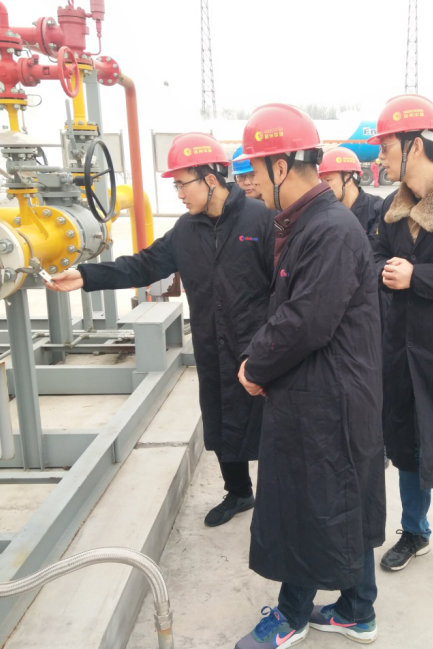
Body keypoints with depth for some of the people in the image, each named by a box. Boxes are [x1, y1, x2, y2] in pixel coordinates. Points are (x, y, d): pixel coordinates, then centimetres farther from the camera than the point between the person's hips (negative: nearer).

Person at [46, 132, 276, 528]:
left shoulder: (260, 218, -12)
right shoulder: (186, 229, 7)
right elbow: (145, 266, 4)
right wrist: (86, 276, -6)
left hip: (257, 350, -6)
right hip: (212, 353, 6)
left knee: (263, 427, 6)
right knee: (220, 426, 16)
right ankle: (238, 493, 38)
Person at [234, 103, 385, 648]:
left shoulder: (333, 231, -22)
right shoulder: (304, 225, 10)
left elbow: (306, 323, -25)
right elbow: (284, 307, 14)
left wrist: (255, 365, -10)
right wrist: (257, 360, 1)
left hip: (326, 404, -10)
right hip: (312, 398, 10)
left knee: (315, 509, 8)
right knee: (347, 506, 19)